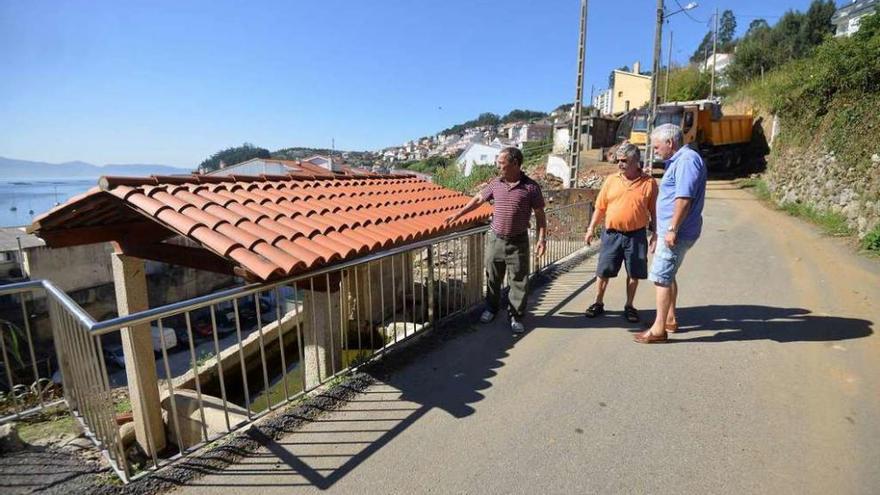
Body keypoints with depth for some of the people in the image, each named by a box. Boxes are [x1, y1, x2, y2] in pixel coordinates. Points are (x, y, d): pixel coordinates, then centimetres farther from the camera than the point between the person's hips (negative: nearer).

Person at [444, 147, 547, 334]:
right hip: (495, 239, 3)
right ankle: (492, 308, 35)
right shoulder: (495, 183, 2)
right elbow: (478, 199, 14)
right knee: (492, 277, 15)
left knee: (519, 281, 5)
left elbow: (540, 214, -4)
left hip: (518, 242, -3)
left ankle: (516, 316, 21)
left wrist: (541, 238, -11)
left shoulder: (531, 187, -9)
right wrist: (458, 214, 15)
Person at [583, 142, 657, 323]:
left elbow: (654, 211, 2)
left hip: (636, 235, -1)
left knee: (634, 273, 9)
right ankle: (598, 303, 22)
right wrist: (591, 228, 3)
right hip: (612, 234, 1)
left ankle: (629, 306, 25)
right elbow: (600, 207, 6)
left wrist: (655, 232, -1)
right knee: (603, 271, 6)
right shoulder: (611, 180, 2)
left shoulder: (649, 182, -2)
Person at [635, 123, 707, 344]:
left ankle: (659, 329, 0)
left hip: (677, 232, -10)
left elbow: (684, 198, -24)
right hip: (670, 230, 10)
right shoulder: (677, 161, 18)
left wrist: (672, 229, -23)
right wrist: (660, 234, 23)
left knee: (660, 277, -7)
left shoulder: (687, 160, -14)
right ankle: (670, 319, 30)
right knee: (667, 276, 18)